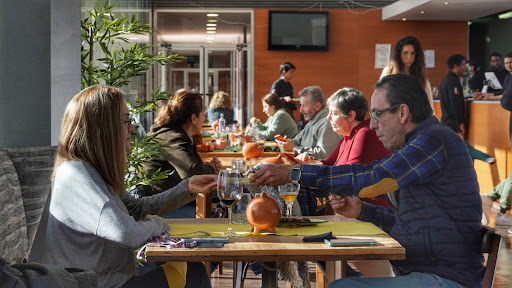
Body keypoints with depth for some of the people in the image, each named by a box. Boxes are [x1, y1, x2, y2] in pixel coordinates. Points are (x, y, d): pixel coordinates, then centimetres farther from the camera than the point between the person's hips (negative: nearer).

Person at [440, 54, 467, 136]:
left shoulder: (446, 79, 19)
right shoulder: (453, 81, -14)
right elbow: (455, 104, -21)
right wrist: (461, 123, -21)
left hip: (445, 120, 10)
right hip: (453, 122, -10)